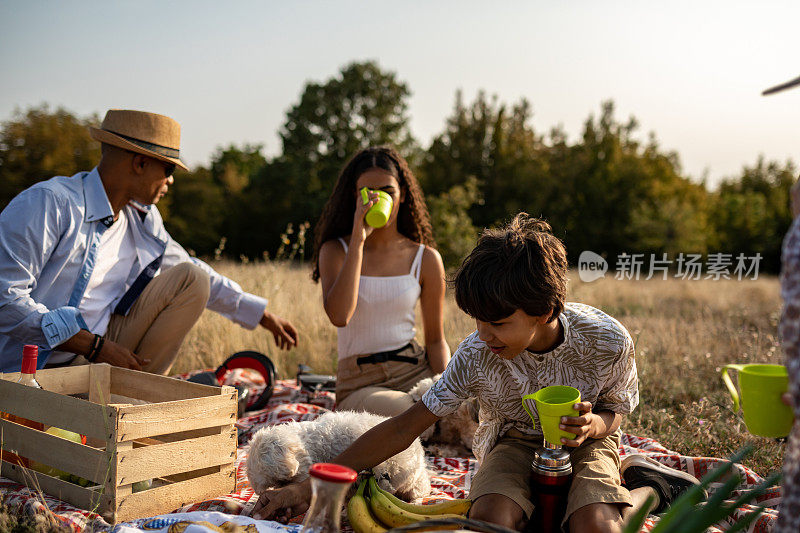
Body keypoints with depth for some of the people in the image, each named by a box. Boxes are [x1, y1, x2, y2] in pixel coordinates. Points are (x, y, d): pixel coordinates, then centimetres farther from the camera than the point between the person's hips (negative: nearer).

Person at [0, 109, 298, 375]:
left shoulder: (142, 218, 5)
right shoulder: (47, 204, -18)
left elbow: (189, 271, 19)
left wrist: (262, 314, 19)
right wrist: (95, 346, -25)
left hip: (102, 344, 8)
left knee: (191, 279, -4)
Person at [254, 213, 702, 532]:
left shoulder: (608, 342, -26)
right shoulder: (477, 355, -25)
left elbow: (616, 410, -4)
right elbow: (406, 427, -22)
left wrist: (593, 424, -32)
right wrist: (308, 489, -26)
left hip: (583, 442, -1)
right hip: (515, 441, 1)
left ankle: (645, 489, 1)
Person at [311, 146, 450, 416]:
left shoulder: (426, 259, 5)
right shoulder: (335, 250, 1)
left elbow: (436, 339, 10)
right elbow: (339, 316, -19)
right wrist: (358, 240, -19)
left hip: (416, 371, 2)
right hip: (360, 384, -2)